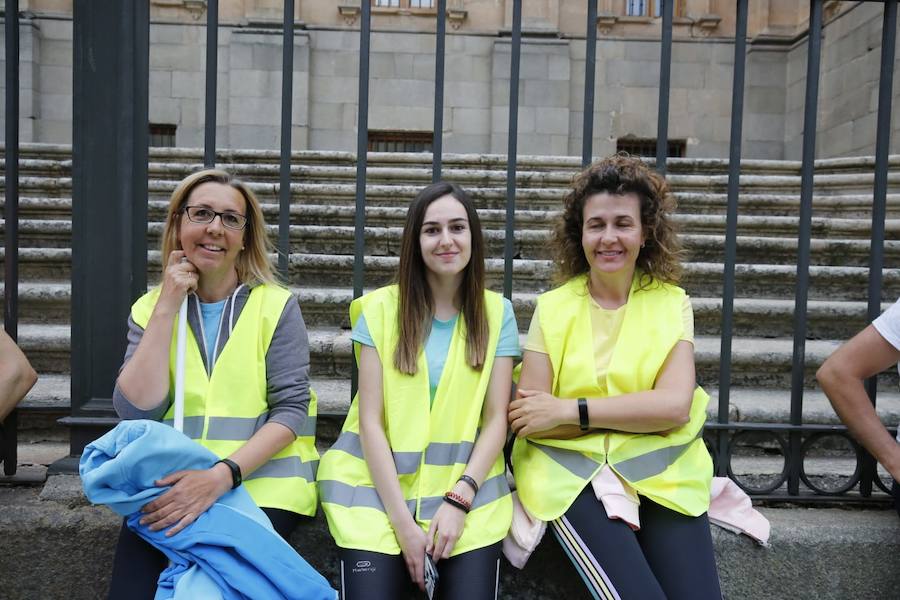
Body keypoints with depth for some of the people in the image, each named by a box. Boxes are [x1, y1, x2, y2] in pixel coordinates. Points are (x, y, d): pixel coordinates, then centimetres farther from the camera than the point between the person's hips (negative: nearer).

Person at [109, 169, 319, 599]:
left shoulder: (276, 306, -1)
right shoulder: (150, 308, 7)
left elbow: (291, 410, -7)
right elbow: (137, 413, -6)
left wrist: (223, 475, -21)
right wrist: (168, 306, -9)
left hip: (262, 481, -2)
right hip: (171, 485, 2)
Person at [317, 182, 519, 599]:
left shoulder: (497, 313, 2)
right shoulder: (380, 309, -2)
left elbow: (496, 420, 0)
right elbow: (370, 420, -6)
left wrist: (459, 499, -12)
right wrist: (403, 520, -12)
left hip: (467, 484, 1)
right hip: (380, 484, 0)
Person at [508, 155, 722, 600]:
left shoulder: (671, 303, 4)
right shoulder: (553, 307, 2)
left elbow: (676, 404, -10)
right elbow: (526, 417, -6)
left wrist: (571, 410, -14)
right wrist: (637, 414, -10)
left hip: (661, 471, 2)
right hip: (573, 470, -1)